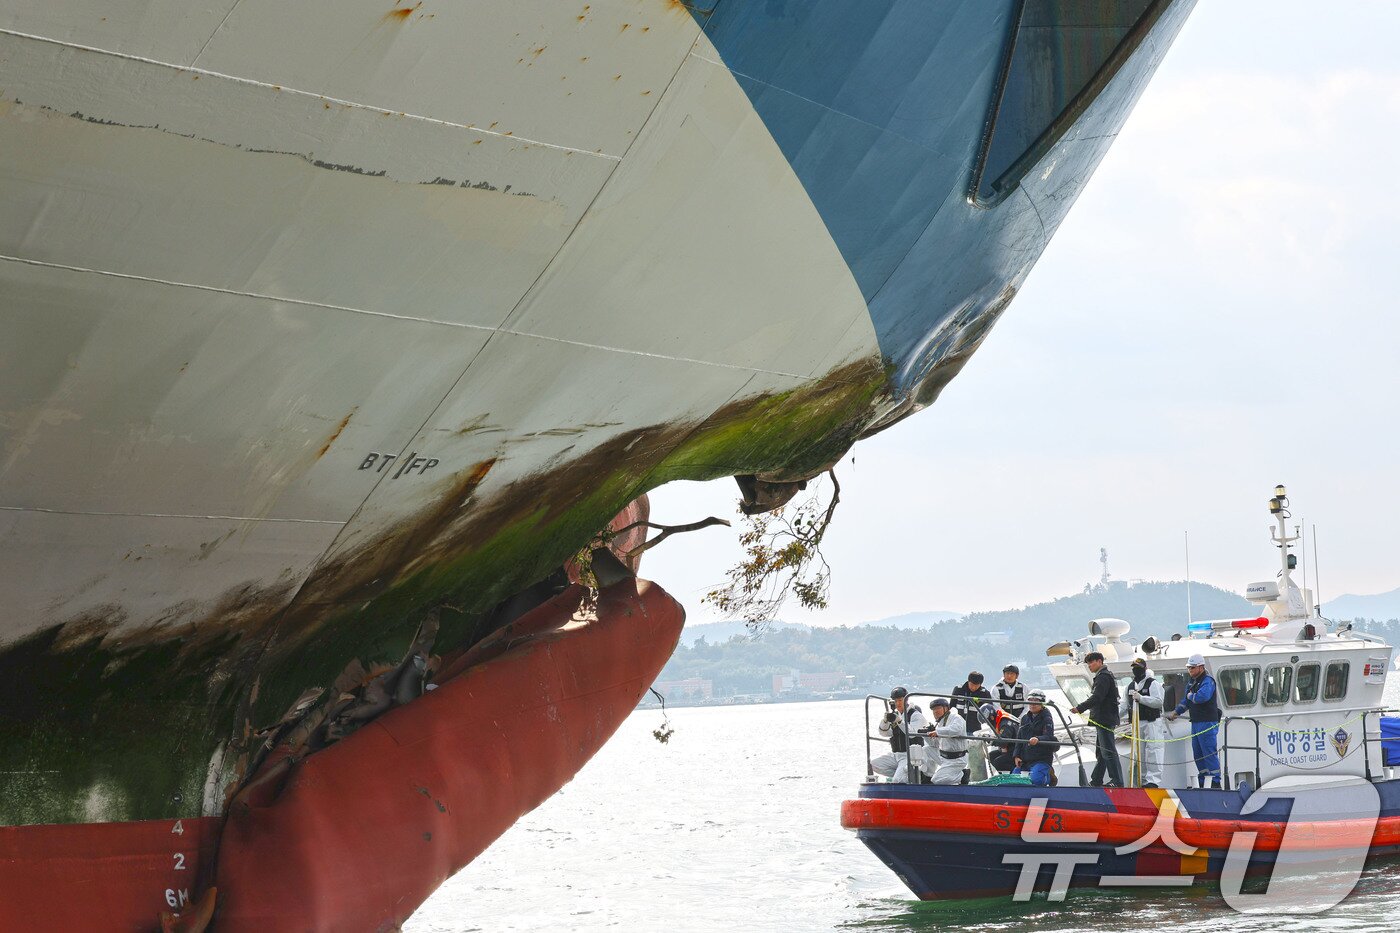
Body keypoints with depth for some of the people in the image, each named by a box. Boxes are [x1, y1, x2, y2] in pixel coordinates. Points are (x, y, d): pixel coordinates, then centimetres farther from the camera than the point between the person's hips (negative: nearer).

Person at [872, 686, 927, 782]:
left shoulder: (915, 715, -7)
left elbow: (912, 733, -22)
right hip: (895, 755, 7)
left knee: (897, 781, -26)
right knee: (872, 763, -11)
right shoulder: (895, 715, 12)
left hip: (910, 756, -7)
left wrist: (899, 720, -33)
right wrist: (885, 720, -17)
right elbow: (883, 732, 3)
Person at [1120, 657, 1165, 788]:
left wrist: (1141, 698, -23)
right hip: (1136, 724, 7)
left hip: (1152, 722, -7)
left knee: (1153, 751, -11)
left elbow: (1159, 702, -15)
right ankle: (1144, 780, 14)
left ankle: (1153, 780, -13)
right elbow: (1124, 707, 18)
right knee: (1139, 753, 8)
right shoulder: (1129, 687, 17)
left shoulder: (1153, 684, -3)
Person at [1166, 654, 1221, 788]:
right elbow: (1186, 701, 28)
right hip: (1196, 722, 10)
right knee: (1197, 754, 12)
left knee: (1209, 753, -10)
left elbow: (1202, 697, -30)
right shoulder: (1192, 682, 18)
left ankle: (1215, 783, -9)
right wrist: (1176, 712, 19)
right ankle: (1202, 781, 18)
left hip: (1207, 723, -10)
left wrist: (1191, 696, -12)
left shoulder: (1208, 681, -12)